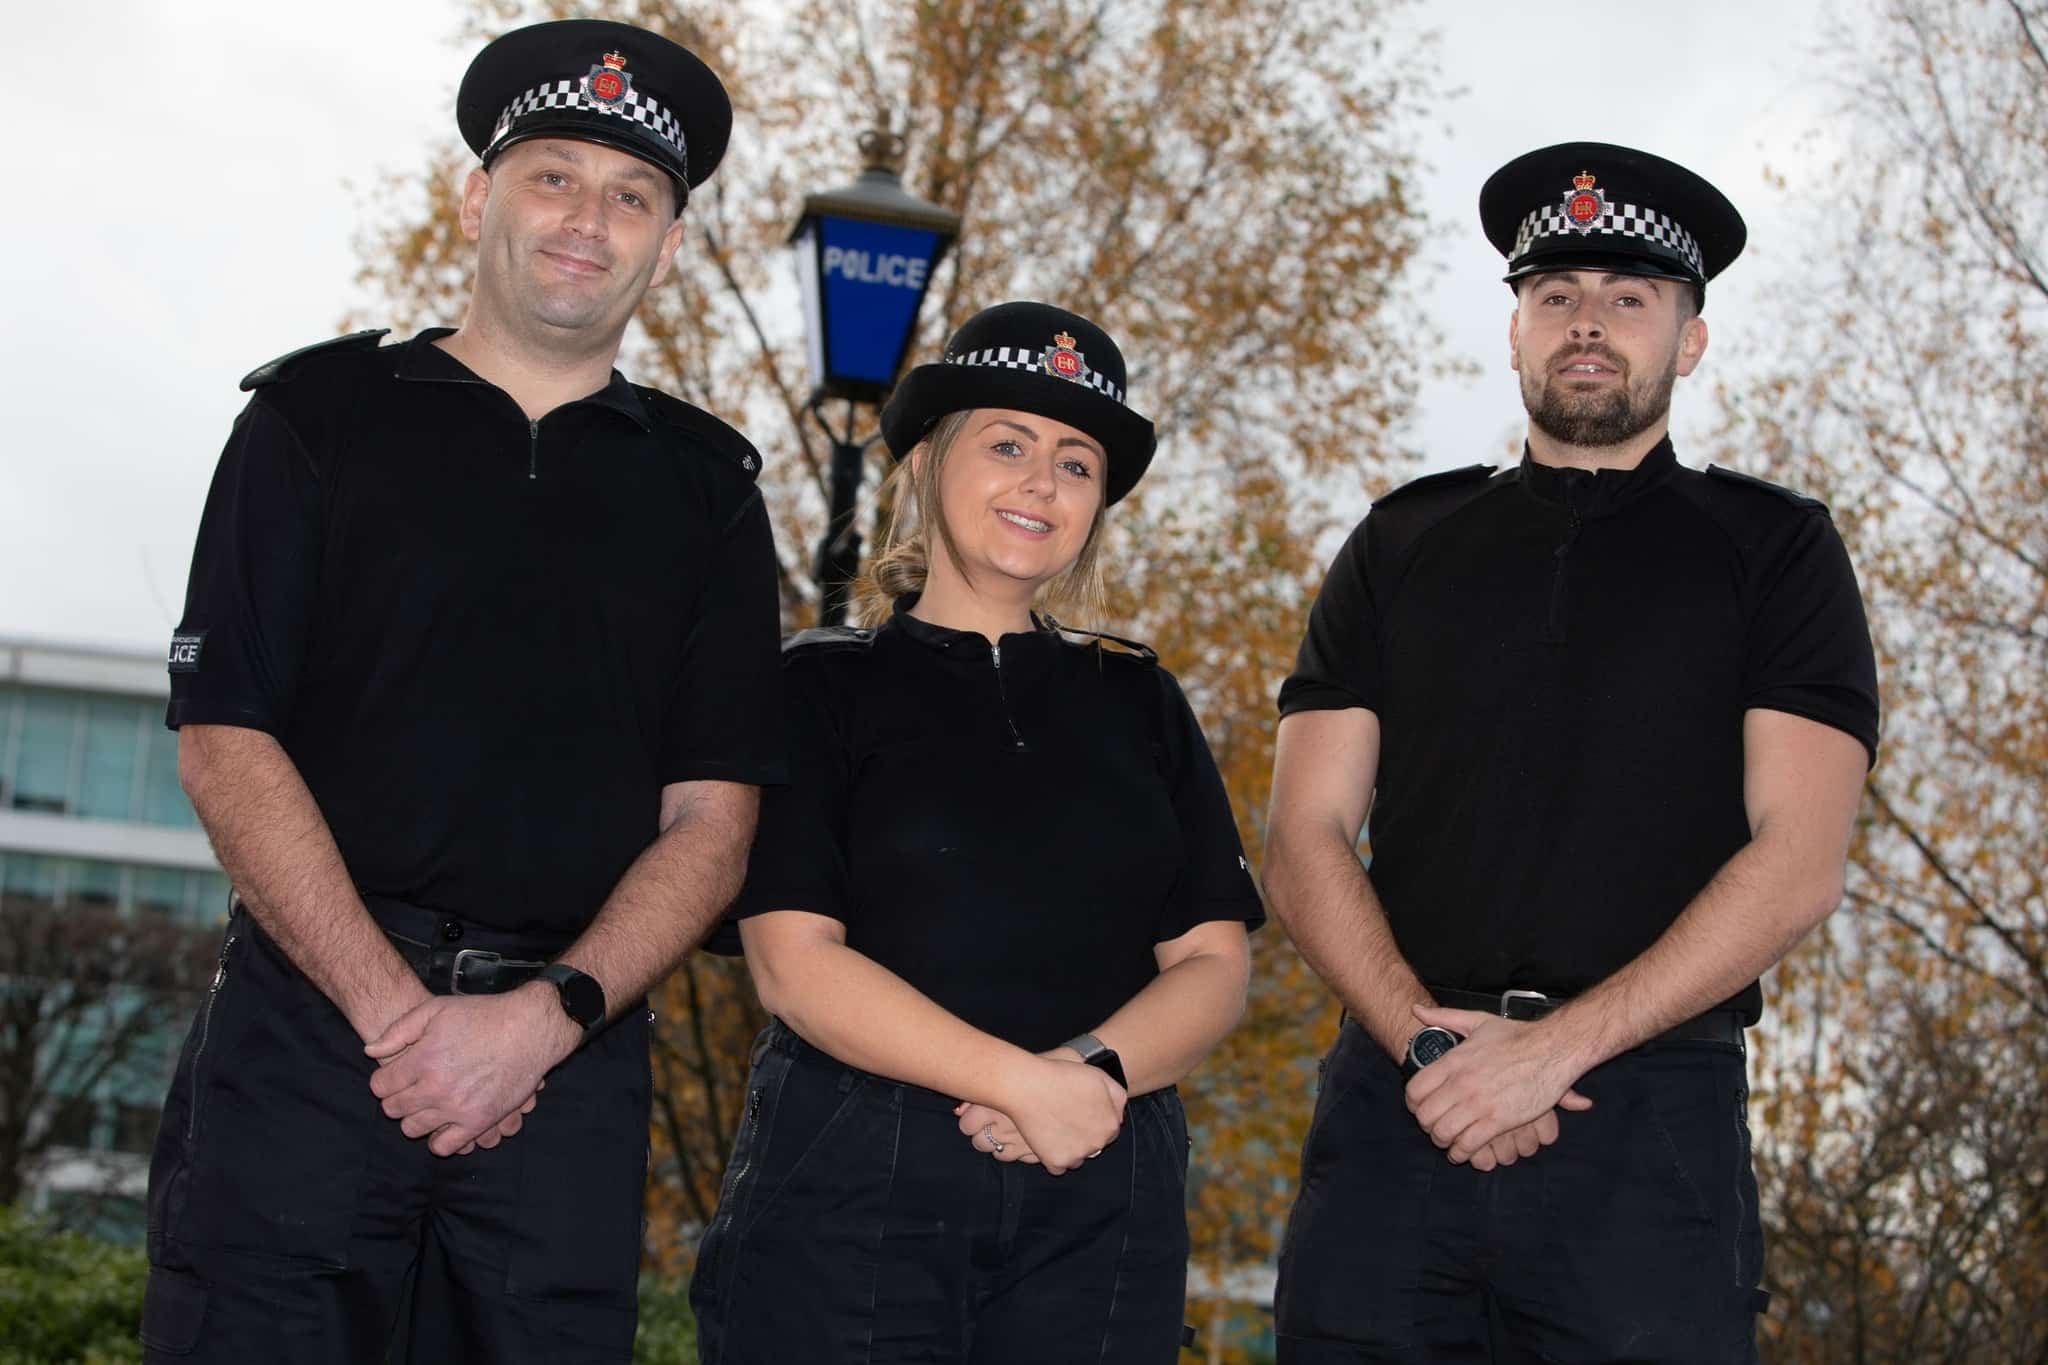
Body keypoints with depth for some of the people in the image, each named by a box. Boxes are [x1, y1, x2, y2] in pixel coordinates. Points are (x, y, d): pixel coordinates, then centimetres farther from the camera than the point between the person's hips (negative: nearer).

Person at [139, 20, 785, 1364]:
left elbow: (713, 813, 5)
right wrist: (394, 1010, -11)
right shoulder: (321, 417, 8)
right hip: (310, 1020, -1)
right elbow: (225, 740, -1)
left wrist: (544, 1017, -11)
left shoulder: (704, 484, 13)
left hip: (570, 1062, 2)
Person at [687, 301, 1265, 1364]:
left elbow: (1212, 962, 7)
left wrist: (1096, 1072, -13)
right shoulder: (822, 684, 3)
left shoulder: (1137, 701, 14)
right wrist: (1024, 1084, -16)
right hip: (853, 1185, -3)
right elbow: (793, 963, -8)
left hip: (1100, 1197, 3)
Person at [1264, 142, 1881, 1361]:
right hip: (1395, 1111, 2)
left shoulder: (1774, 552, 8)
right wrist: (1424, 1035, -10)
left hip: (1648, 1120, -2)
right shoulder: (1405, 545, 14)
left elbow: (1798, 862, -4)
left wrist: (1556, 1045, -13)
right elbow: (1307, 842, 7)